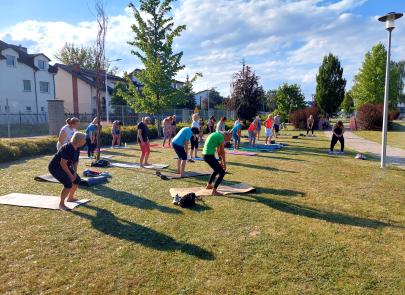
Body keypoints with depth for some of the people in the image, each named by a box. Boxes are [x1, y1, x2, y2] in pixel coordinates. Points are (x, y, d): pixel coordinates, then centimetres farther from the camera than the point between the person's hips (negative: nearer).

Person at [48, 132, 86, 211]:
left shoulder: (77, 148, -3)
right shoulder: (67, 148, -30)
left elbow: (76, 160, 10)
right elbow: (63, 164, -29)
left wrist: (75, 172, -2)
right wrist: (70, 175, -21)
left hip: (64, 167, 9)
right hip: (55, 168, -9)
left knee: (77, 180, 13)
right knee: (68, 184, -24)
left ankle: (70, 198, 33)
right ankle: (61, 204, -7)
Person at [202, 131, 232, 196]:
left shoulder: (217, 134, 18)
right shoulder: (221, 136, -11)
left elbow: (218, 150, 22)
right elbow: (222, 151, -6)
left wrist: (221, 161, 25)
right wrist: (224, 163, 4)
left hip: (206, 155, 10)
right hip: (209, 156, -10)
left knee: (217, 170, 29)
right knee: (222, 173, -7)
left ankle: (209, 185, 42)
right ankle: (214, 191, -7)